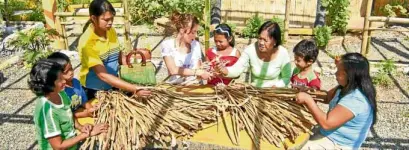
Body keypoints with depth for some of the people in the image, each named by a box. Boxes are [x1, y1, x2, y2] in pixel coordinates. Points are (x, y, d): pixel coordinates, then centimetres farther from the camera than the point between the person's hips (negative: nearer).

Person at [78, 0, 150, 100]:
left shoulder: (111, 31, -5)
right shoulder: (87, 42, -24)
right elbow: (103, 75, -29)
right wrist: (135, 89, -36)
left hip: (113, 86, 6)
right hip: (94, 91, -5)